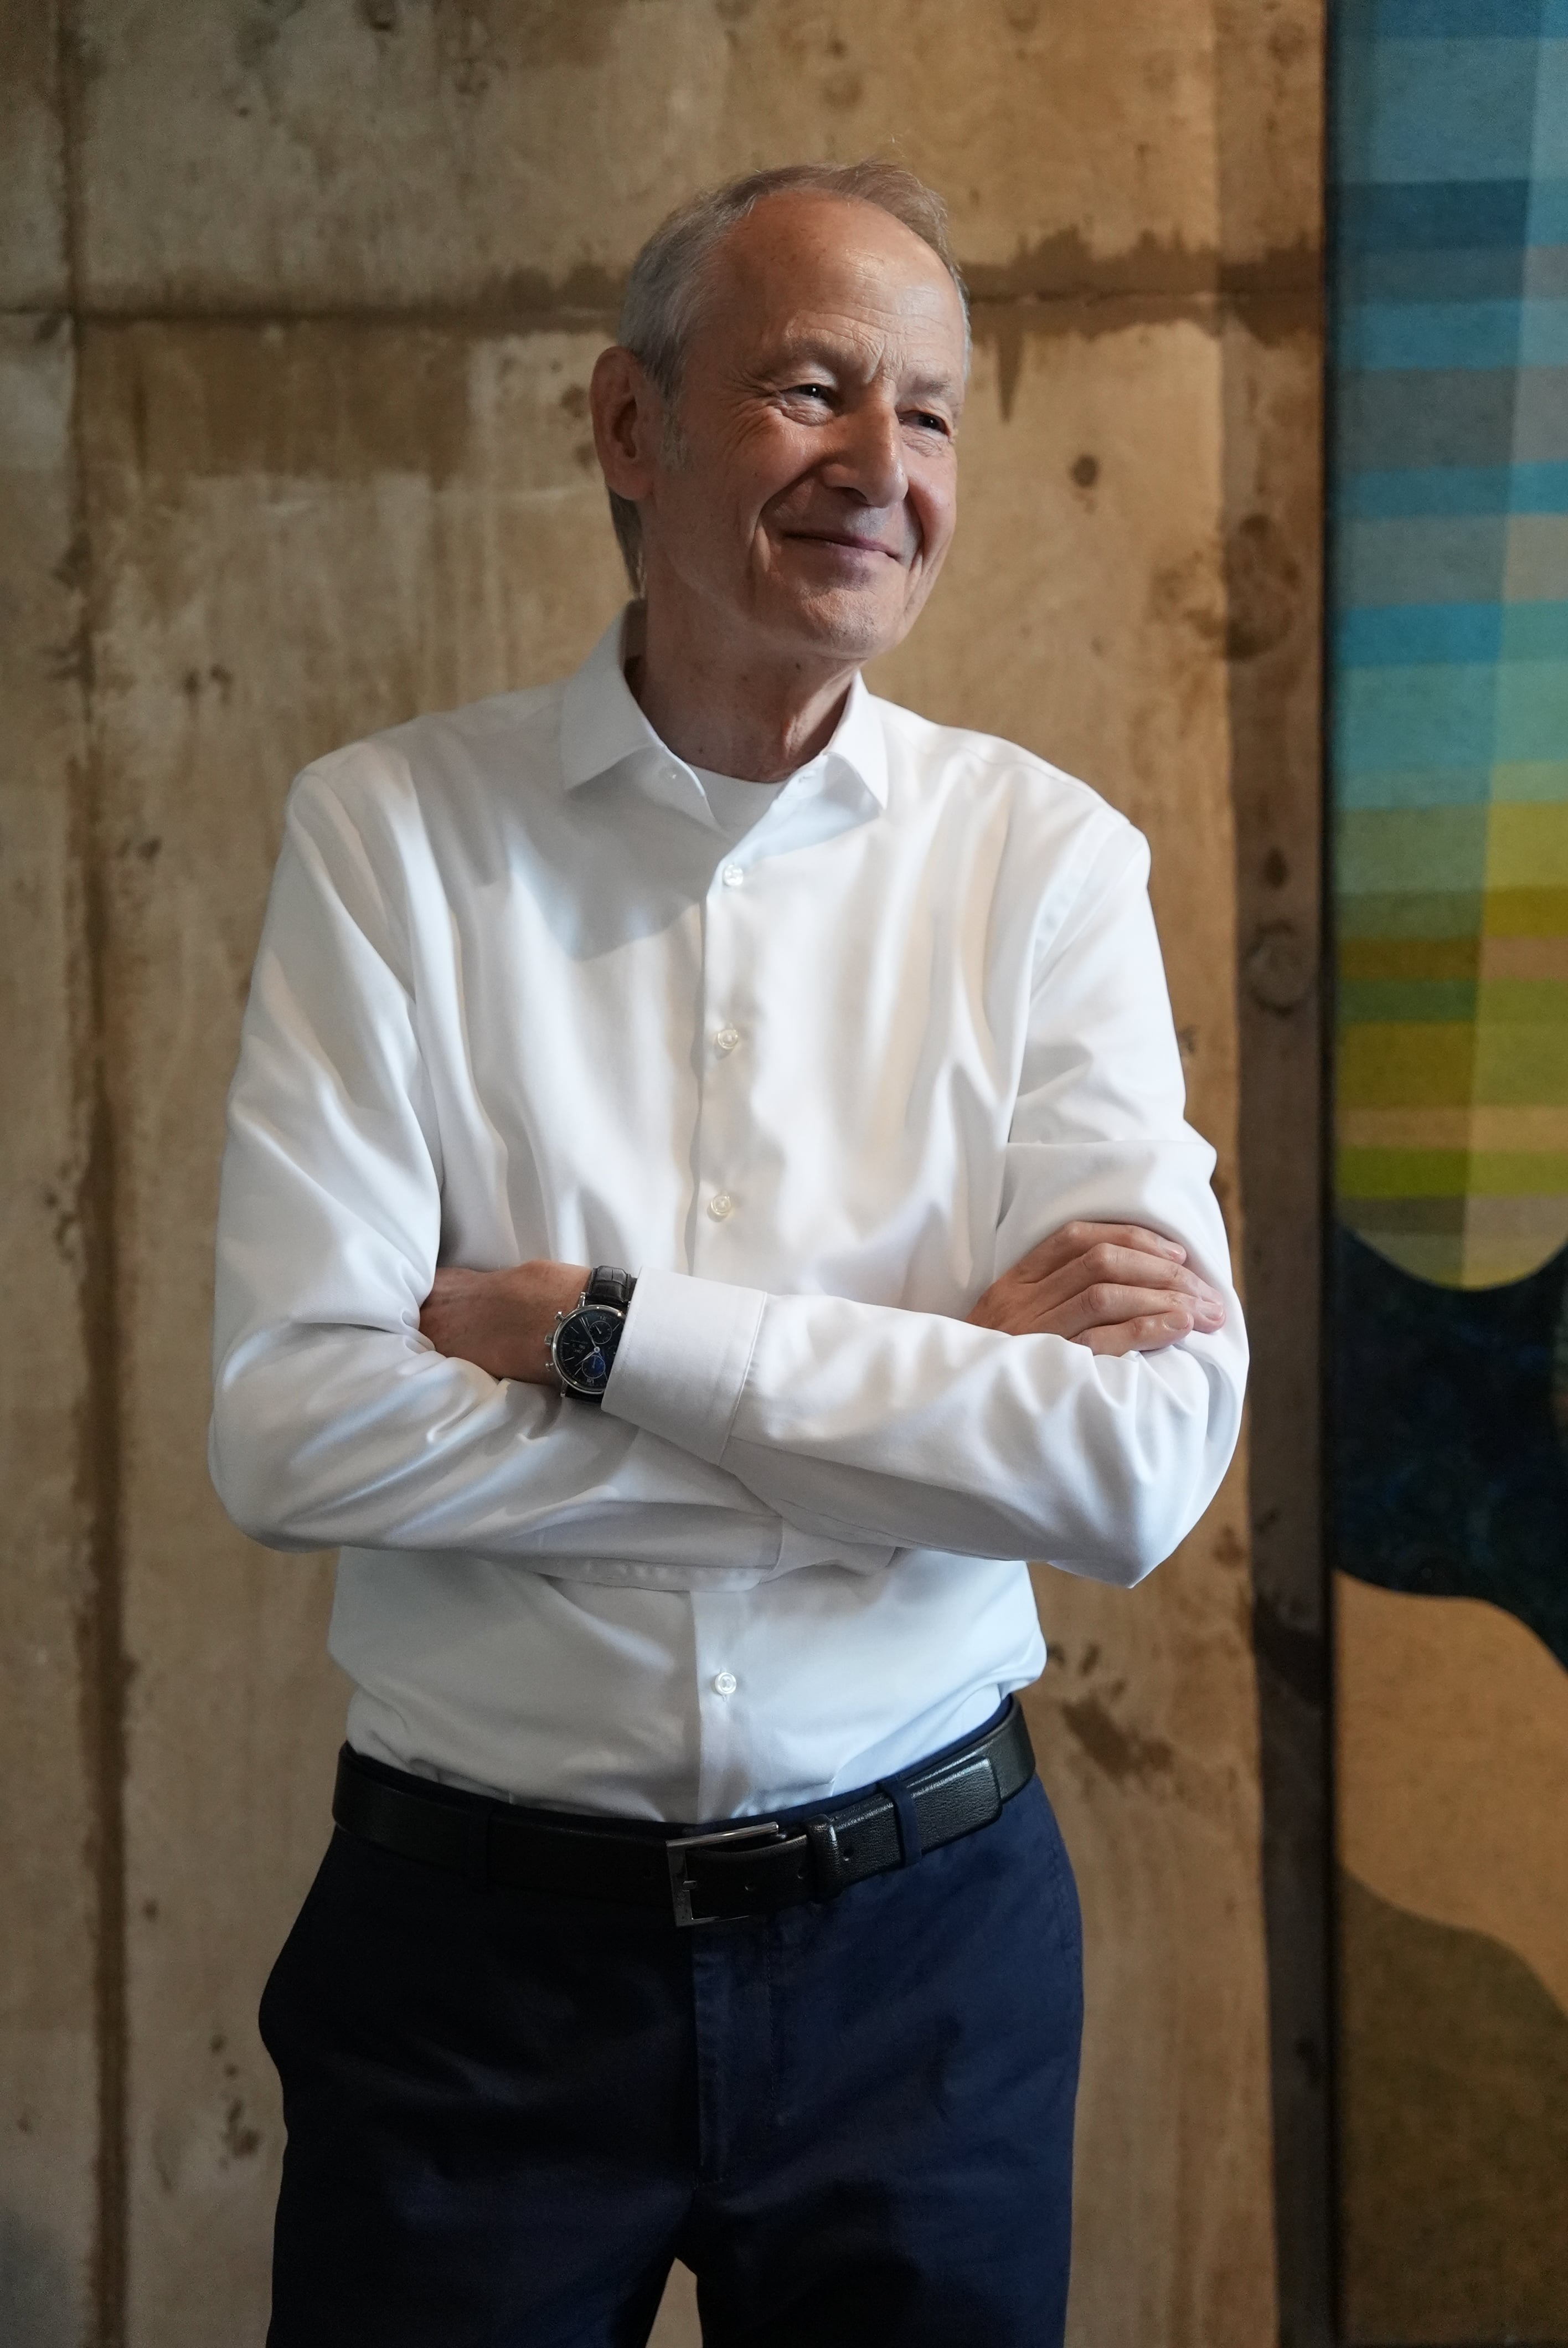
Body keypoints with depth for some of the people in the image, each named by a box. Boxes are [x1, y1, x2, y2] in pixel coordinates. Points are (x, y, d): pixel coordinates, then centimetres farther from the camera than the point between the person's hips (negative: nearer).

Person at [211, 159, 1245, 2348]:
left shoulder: (1047, 858, -5)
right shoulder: (389, 830, -7)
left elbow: (1146, 1464, -14)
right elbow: (290, 1429, -16)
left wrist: (592, 1327, -19)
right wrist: (938, 1379, -16)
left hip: (924, 1931, 1)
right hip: (476, 1931, -1)